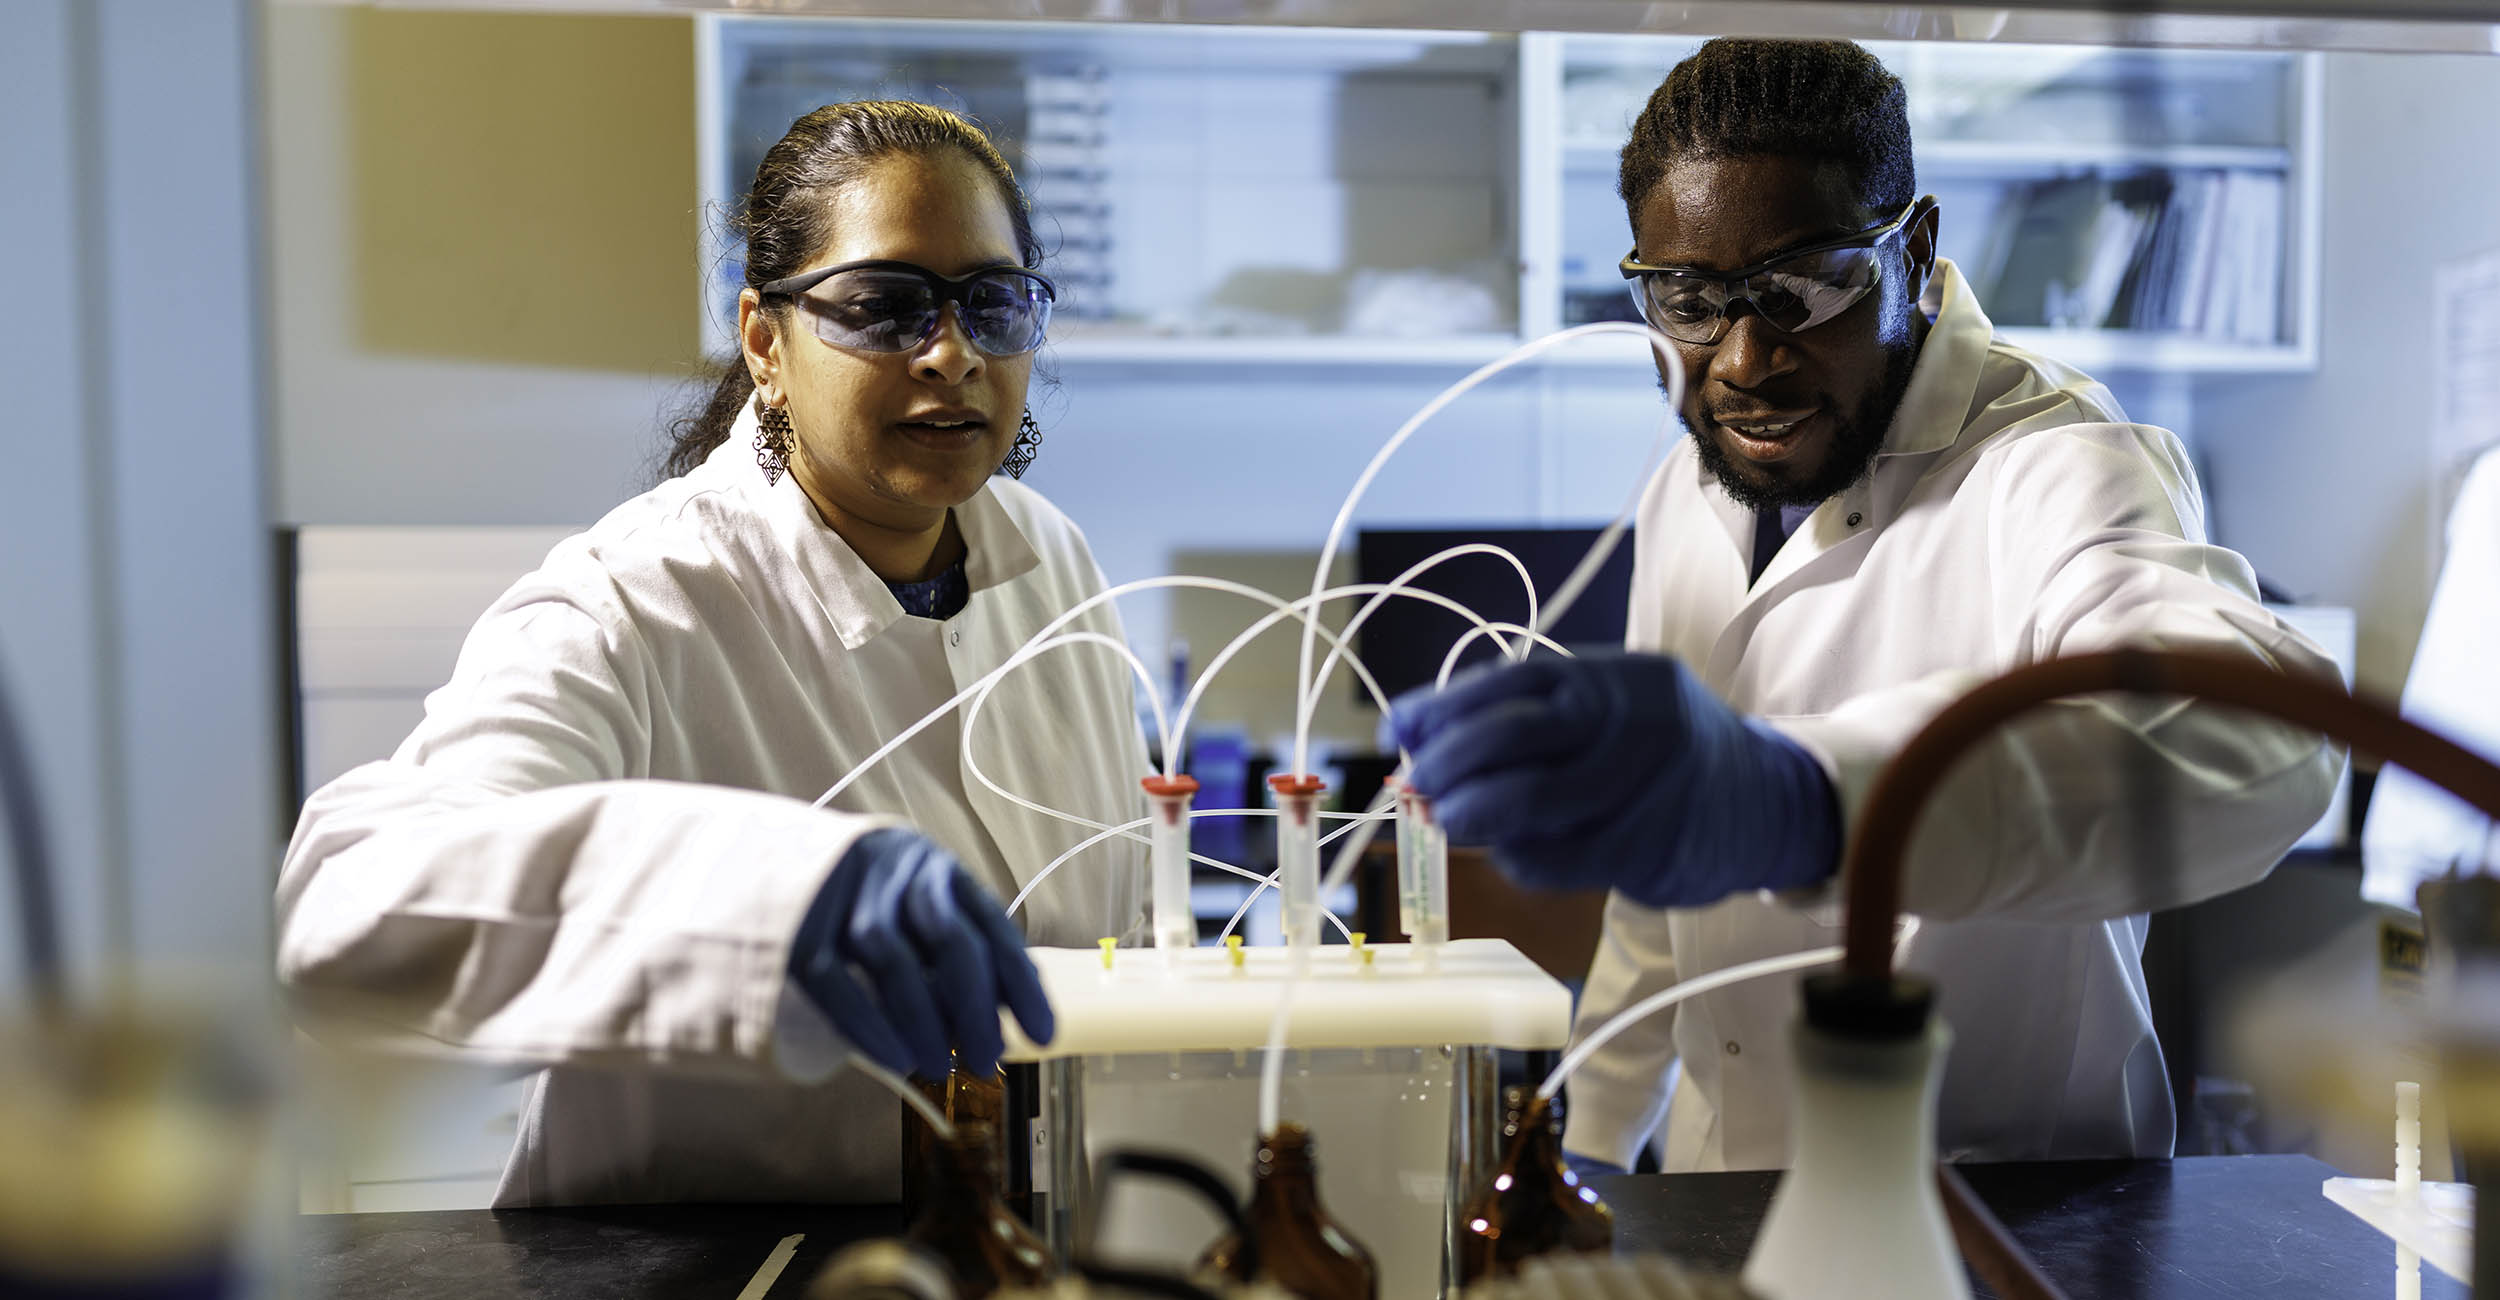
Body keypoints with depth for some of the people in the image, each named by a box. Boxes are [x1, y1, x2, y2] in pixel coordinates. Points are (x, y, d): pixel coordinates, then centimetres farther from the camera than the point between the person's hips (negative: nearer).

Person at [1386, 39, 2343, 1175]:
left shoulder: (2055, 469, -20)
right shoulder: (1686, 493, 4)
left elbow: (2252, 724, -42)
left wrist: (1796, 794, -56)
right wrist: (1593, 1145, 15)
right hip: (1719, 1211, 6)